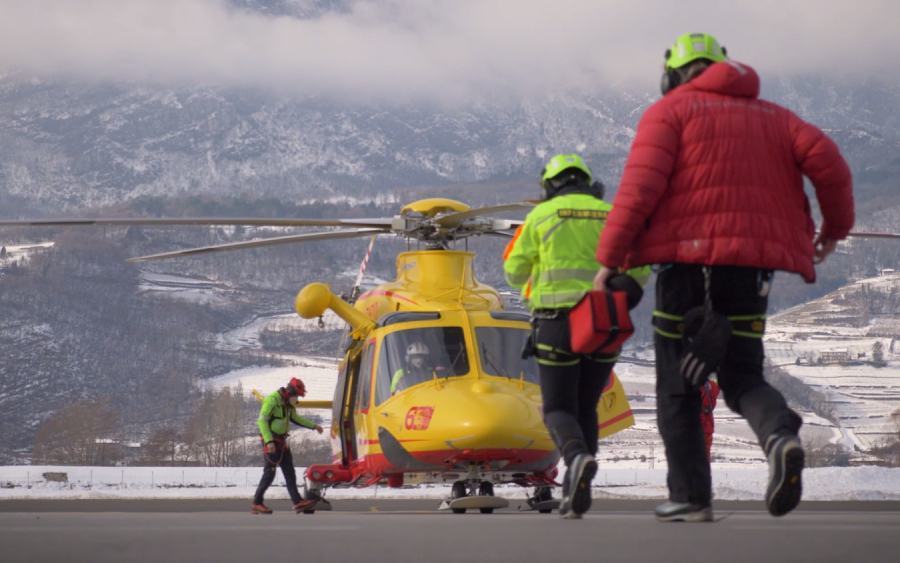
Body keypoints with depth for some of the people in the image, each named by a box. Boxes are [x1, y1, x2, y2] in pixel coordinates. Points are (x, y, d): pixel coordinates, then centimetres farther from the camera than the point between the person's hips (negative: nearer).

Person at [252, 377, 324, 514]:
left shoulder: (288, 402, 9)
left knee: (289, 471, 4)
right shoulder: (272, 400, -20)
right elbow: (261, 421, -25)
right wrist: (269, 441, -31)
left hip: (281, 441, 9)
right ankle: (257, 504, -3)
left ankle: (297, 502, 1)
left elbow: (295, 418, 26)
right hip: (270, 441, -9)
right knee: (269, 473, -9)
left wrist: (313, 426, 24)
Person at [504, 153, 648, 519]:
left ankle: (578, 457, -28)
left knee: (559, 410, 4)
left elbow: (514, 273, 6)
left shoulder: (541, 216, 4)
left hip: (558, 322, -3)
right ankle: (576, 492, 9)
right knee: (586, 408, 17)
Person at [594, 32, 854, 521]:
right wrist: (836, 227, 18)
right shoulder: (770, 116, 17)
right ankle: (781, 435, -20)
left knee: (677, 388, 9)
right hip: (753, 264, 4)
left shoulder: (671, 110, 5)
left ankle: (690, 496, 5)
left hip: (687, 260, -3)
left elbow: (642, 183, -10)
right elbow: (826, 159, 3)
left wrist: (609, 257, -10)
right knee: (742, 377, 11)